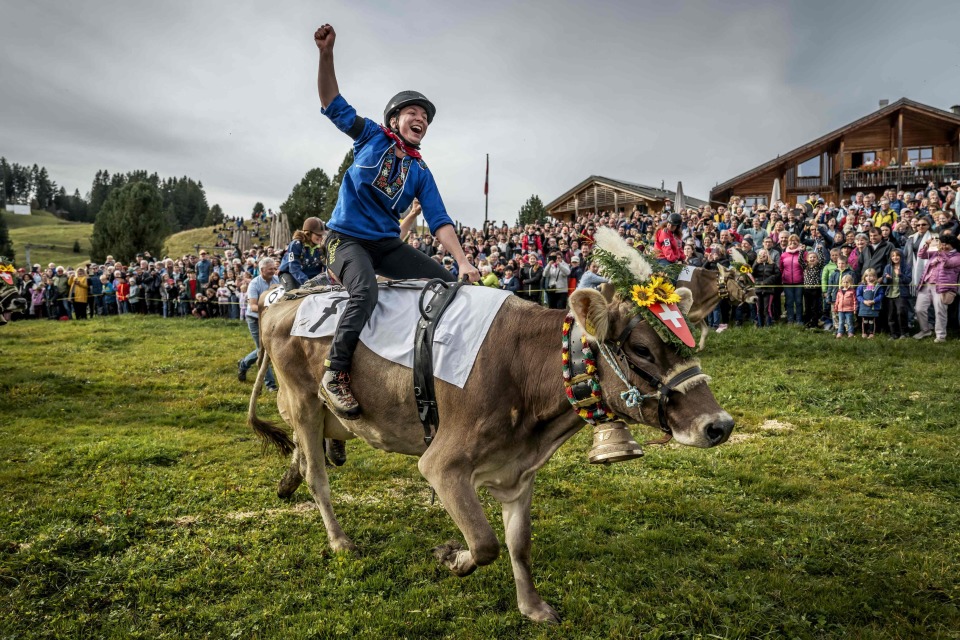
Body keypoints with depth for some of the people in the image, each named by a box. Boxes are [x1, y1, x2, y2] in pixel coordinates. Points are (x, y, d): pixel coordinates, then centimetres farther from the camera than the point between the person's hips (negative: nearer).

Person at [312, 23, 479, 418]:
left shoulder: (420, 173, 9)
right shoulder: (372, 136, 4)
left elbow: (439, 221, 2)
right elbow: (333, 104, 2)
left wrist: (463, 262, -10)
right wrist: (326, 53, -13)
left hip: (388, 244, 5)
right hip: (346, 239, -5)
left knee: (450, 284, -10)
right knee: (366, 291, -34)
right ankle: (334, 375, -26)